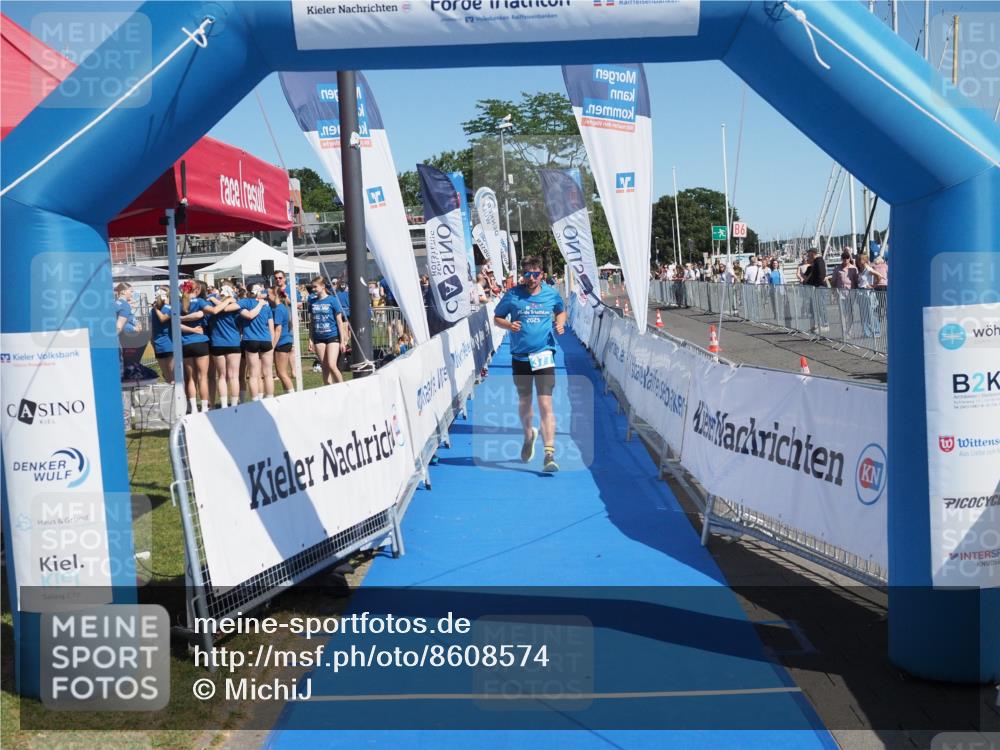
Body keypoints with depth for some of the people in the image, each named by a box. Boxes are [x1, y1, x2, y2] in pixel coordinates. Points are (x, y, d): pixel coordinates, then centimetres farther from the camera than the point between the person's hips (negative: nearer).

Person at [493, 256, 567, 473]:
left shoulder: (551, 294, 2)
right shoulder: (512, 295, -2)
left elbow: (561, 311, 22)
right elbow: (497, 318, 8)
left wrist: (560, 324, 1)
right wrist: (509, 325, -13)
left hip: (544, 356, -1)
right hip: (520, 357, 2)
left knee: (545, 404, -12)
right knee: (524, 402, 15)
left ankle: (549, 454, -15)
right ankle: (528, 435, 46)